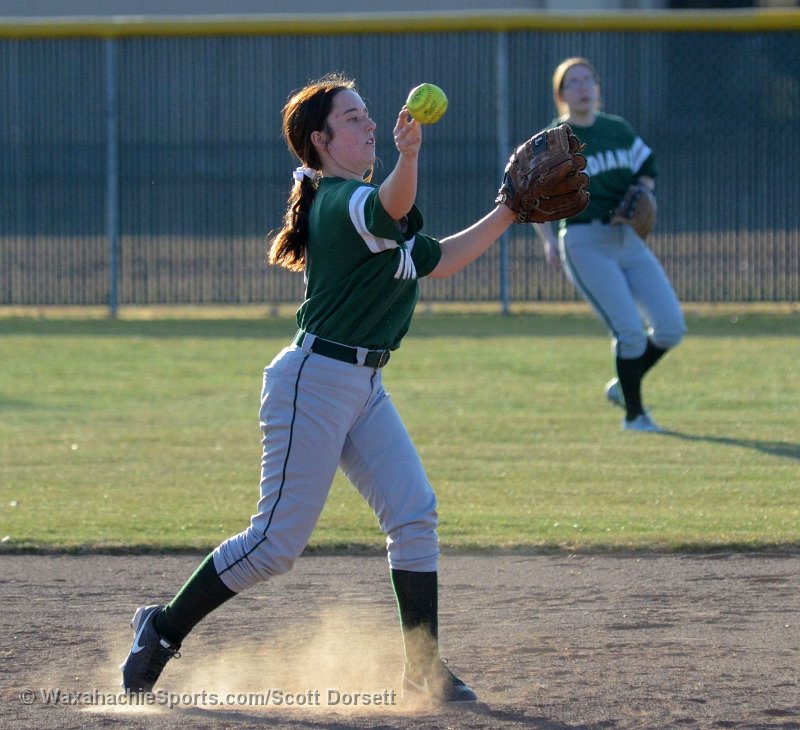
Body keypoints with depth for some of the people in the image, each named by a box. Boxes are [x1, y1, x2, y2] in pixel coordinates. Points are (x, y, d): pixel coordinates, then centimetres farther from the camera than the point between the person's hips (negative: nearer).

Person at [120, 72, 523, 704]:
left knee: (414, 514, 1)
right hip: (317, 382, -10)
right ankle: (163, 630, 9)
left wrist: (508, 213, 14)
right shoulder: (343, 201, -16)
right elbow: (390, 207, -40)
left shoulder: (358, 199, 15)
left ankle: (424, 669, 6)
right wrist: (407, 158, -61)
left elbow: (438, 260, 19)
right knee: (278, 543, -6)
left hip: (364, 386, 10)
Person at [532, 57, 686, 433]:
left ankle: (623, 386, 21)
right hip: (585, 243, -5)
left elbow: (648, 168, 22)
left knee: (671, 329, -3)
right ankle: (633, 413, 4)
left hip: (630, 241, 5)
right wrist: (548, 240, -12)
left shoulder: (618, 130, 10)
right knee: (630, 331, -15)